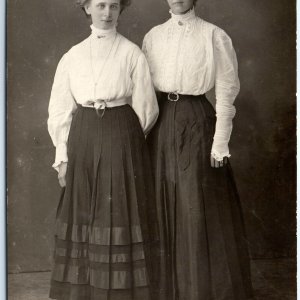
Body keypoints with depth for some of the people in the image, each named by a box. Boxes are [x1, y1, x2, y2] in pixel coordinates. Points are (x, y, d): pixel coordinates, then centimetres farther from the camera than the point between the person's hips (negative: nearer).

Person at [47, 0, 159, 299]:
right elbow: (60, 109, 8)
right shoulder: (73, 56, 8)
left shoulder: (132, 54, -1)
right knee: (82, 217, 7)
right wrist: (62, 155, 3)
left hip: (122, 140, -3)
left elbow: (145, 108, 2)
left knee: (120, 215, 1)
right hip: (82, 139, 3)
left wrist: (126, 139, 9)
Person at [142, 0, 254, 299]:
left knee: (198, 208, -2)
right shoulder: (153, 36, 9)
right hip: (161, 121, 4)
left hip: (196, 120, -4)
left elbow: (226, 90, -5)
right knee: (163, 204, 9)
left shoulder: (213, 35, -3)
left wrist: (220, 141, -10)